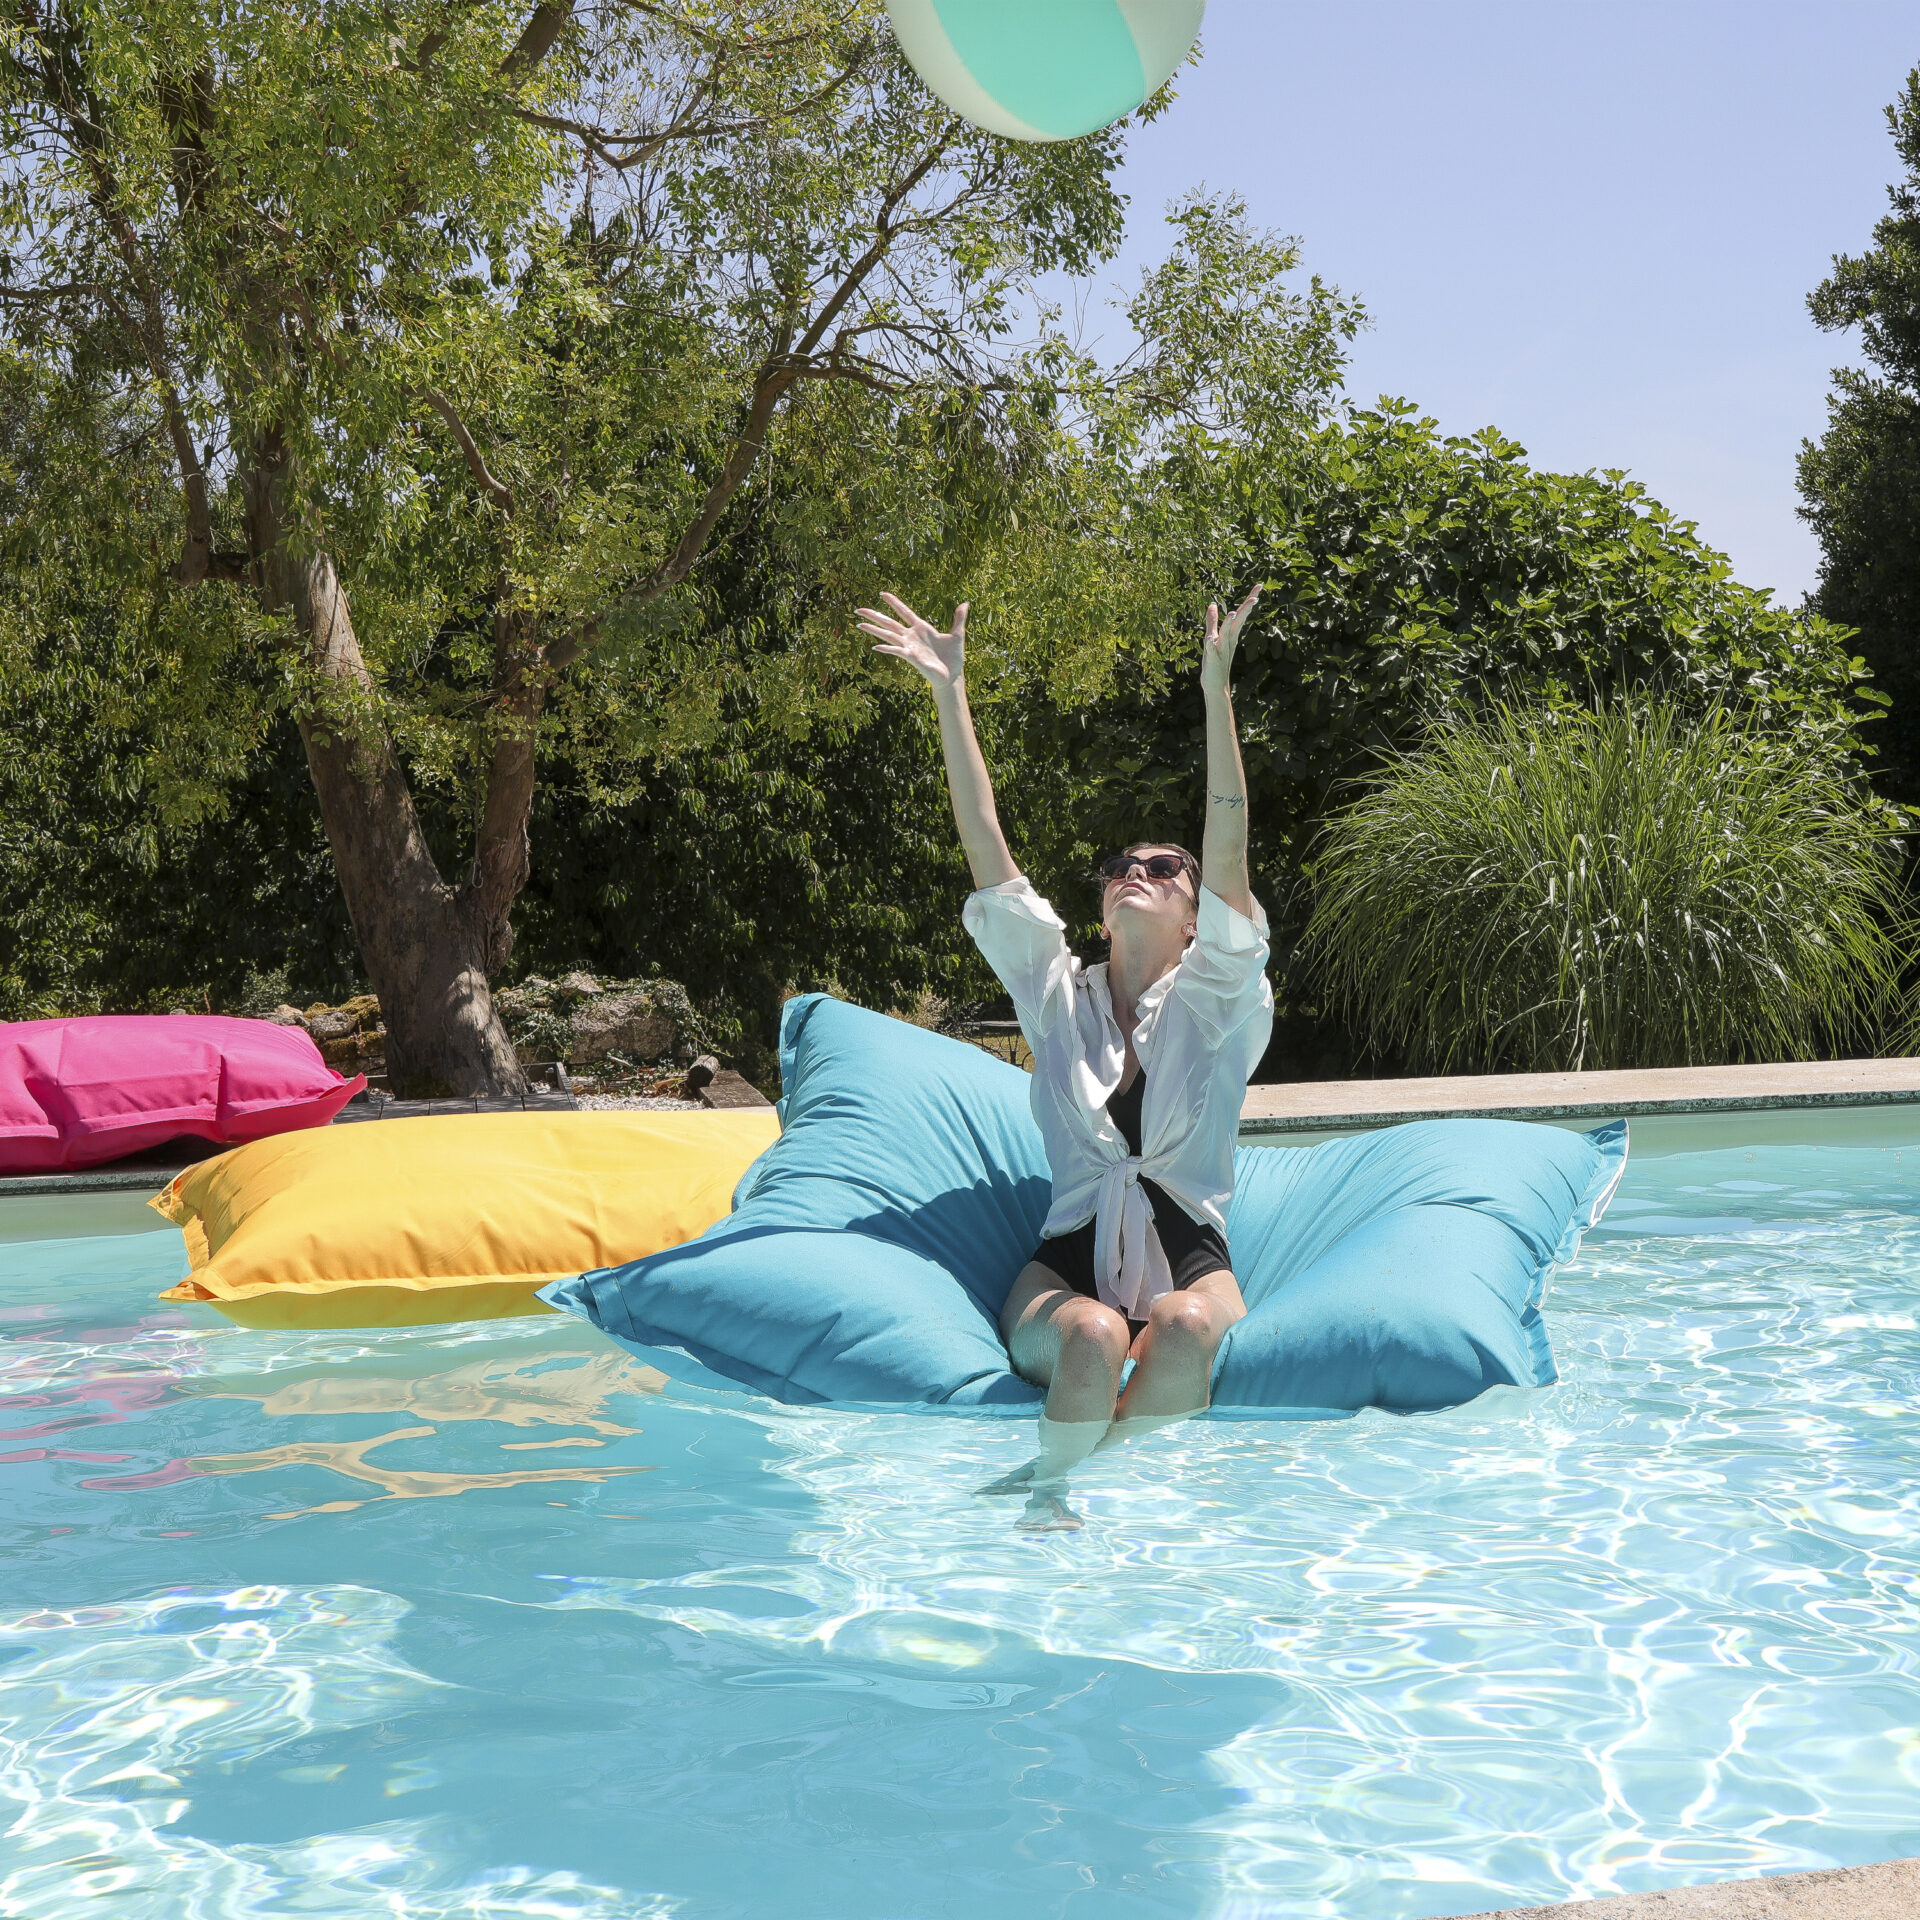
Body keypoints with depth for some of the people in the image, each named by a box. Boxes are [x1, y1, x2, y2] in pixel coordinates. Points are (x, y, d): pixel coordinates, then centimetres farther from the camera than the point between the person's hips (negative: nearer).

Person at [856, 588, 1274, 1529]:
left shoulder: (1212, 1000, 12)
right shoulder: (1058, 996, 17)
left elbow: (1228, 847, -2)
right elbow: (985, 846, 10)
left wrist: (1217, 689, -12)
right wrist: (949, 692, 5)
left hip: (1188, 1256, 0)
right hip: (1069, 1261, 1)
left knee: (1186, 1329, -37)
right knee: (1095, 1337, -35)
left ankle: (1048, 1476, -15)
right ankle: (1050, 1494, -9)